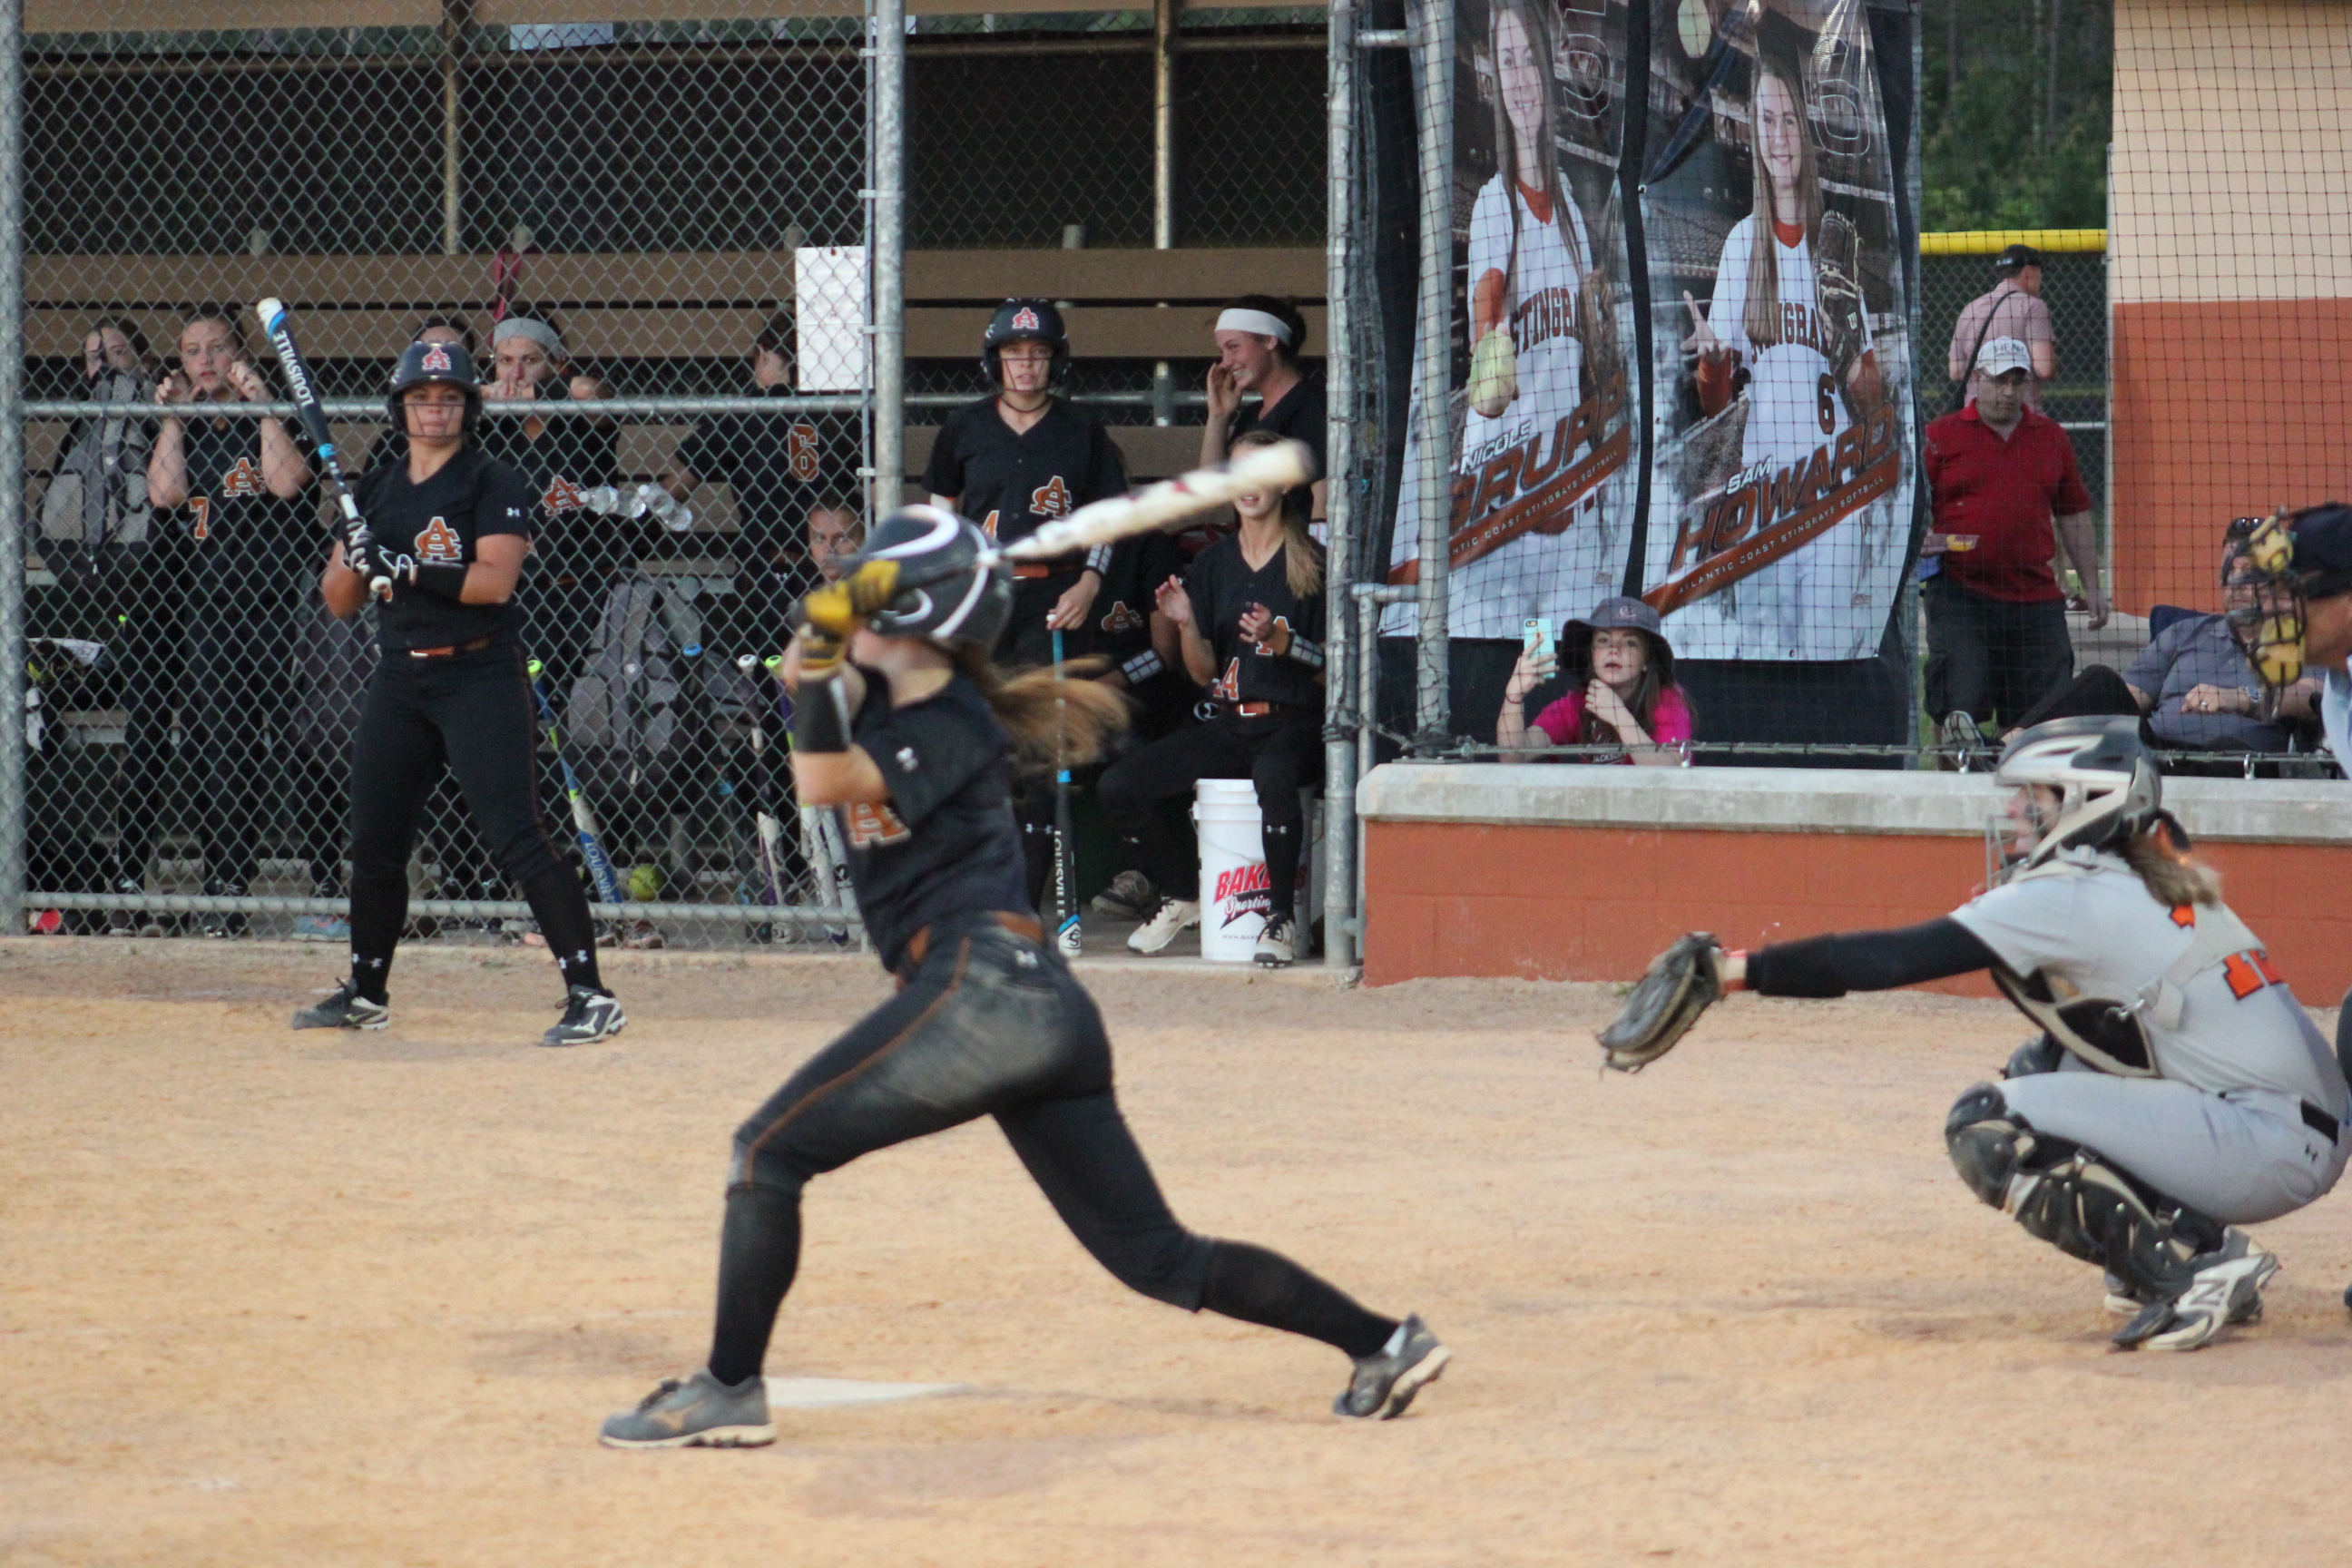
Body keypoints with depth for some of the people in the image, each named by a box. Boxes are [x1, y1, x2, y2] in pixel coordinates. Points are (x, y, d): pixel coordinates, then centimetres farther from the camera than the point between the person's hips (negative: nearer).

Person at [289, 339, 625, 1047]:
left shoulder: (493, 483, -4)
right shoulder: (377, 490, 14)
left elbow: (494, 580, -17)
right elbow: (338, 601, 13)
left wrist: (404, 566, -24)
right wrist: (354, 559, -9)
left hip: (481, 676, -7)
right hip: (399, 679, 7)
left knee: (517, 836, -15)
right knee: (373, 840, 12)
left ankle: (589, 995, -18)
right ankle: (365, 993, 29)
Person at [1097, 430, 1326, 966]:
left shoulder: (1313, 565, -1)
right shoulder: (1211, 564, 12)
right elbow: (1204, 674, 11)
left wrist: (1281, 641, -20)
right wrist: (1186, 625, -8)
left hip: (1294, 724, -5)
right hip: (1227, 727, 5)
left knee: (1273, 773, -41)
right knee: (1118, 787, -12)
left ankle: (1281, 916, -24)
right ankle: (1184, 894, 12)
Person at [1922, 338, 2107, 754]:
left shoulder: (2051, 438, 15)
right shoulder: (1942, 436, 6)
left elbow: (2074, 515, 19)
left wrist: (2092, 586, 16)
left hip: (2036, 598, 3)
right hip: (1959, 593, -3)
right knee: (1961, 702, -15)